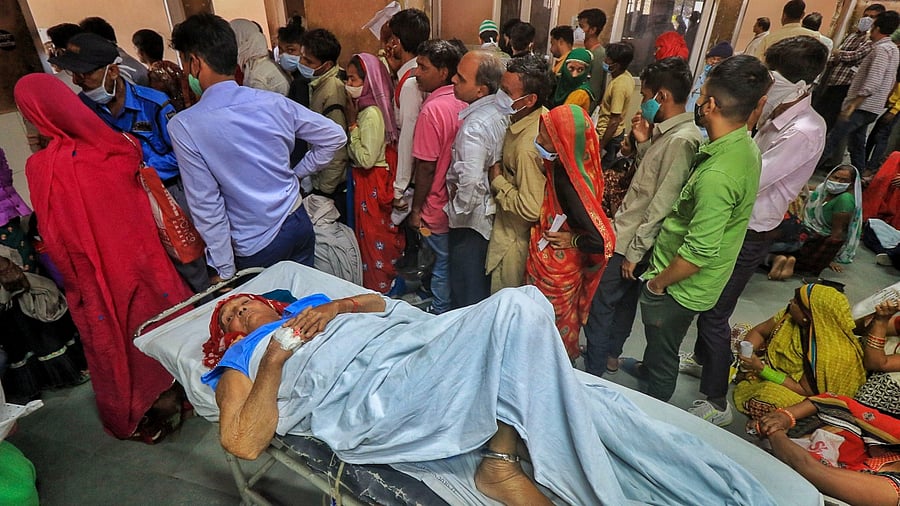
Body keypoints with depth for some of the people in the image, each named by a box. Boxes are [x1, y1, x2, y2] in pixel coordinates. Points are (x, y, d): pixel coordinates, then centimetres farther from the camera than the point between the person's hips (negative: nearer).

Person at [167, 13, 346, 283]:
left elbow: (206, 205, -14)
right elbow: (335, 136, 3)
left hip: (255, 248, -4)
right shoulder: (274, 102, -5)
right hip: (298, 223, 4)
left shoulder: (184, 127, -15)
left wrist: (224, 269, -5)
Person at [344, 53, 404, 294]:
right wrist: (353, 121, 1)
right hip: (365, 180, 9)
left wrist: (352, 124, -17)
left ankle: (377, 287, 18)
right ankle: (388, 283, 31)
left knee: (374, 239, 3)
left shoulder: (371, 114, -19)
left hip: (372, 182, -9)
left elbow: (366, 159, -23)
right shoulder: (364, 109, 8)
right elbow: (359, 155, 9)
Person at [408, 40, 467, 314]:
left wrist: (416, 208, -8)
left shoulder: (432, 109, -20)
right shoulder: (464, 103, 0)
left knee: (442, 264, 8)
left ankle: (440, 316, 26)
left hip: (438, 209, -7)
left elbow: (426, 167, -19)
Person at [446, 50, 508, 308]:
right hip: (492, 213, 9)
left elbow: (470, 183, -32)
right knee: (486, 286, 25)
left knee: (466, 292, 9)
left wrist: (458, 211, -17)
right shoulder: (501, 113, 0)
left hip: (471, 220, -9)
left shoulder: (474, 127, -26)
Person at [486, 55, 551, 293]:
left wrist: (497, 180, -21)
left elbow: (530, 209, -31)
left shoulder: (528, 146, -35)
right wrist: (502, 169, 0)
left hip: (516, 239, -9)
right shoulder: (542, 116, -5)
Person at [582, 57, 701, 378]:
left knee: (599, 304, 1)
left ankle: (593, 371, 16)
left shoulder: (681, 140, -21)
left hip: (631, 241, -10)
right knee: (624, 299, 22)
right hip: (626, 232, 10)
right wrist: (643, 143, 1)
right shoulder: (666, 132, 7)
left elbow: (661, 205, -23)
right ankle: (610, 355, 40)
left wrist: (635, 251, -19)